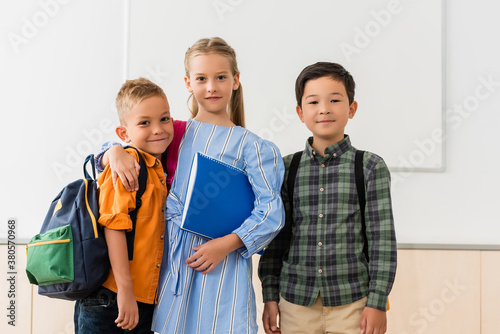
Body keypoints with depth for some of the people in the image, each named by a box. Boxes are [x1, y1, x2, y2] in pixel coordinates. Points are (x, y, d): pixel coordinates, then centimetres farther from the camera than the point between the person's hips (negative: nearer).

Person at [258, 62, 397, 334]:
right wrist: (270, 296, 6)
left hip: (352, 303, -1)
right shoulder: (286, 168, 4)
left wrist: (377, 302, -5)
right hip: (296, 302, 2)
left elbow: (382, 239, -2)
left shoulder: (370, 167, -1)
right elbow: (275, 238, 8)